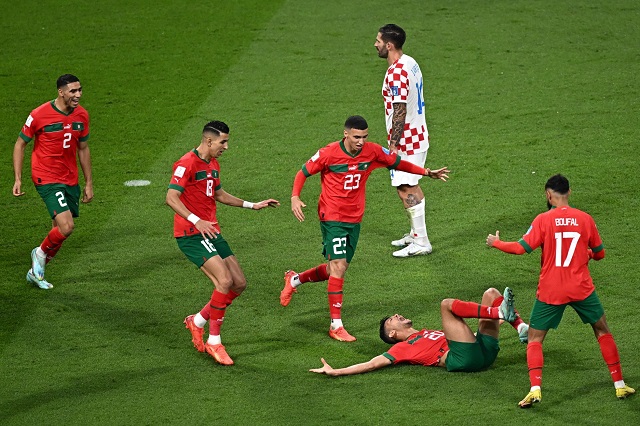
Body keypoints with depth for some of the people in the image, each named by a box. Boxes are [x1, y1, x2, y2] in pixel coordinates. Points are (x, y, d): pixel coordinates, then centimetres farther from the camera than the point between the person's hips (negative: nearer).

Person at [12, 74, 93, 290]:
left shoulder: (82, 115, 2)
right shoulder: (39, 115, -14)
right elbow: (20, 144, -3)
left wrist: (89, 183, 14)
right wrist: (18, 179, -8)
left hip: (70, 180, 6)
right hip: (47, 179, -6)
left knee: (63, 229, 9)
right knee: (66, 227, -19)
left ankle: (36, 272, 28)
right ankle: (41, 252, 12)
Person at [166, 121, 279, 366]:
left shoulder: (213, 164, 15)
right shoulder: (187, 164, -14)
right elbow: (171, 198, -22)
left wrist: (253, 206, 29)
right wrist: (196, 221, -33)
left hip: (210, 233, 9)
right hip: (190, 235, -9)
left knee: (239, 284, 5)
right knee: (225, 281, -20)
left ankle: (197, 321, 21)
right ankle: (213, 342, -8)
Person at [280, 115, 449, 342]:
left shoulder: (373, 151, -4)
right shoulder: (328, 154, -14)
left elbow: (397, 163, 12)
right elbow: (303, 173, -2)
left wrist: (427, 172, 10)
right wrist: (295, 198, -17)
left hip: (354, 219, 5)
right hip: (332, 217, -5)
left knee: (335, 269, 12)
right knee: (338, 266, -16)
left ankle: (294, 280, 40)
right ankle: (336, 325, -11)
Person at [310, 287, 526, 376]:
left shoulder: (430, 333, 35)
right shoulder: (403, 348, 15)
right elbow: (373, 364, 6)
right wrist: (334, 371, -3)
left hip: (484, 348, 7)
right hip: (464, 358, -7)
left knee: (491, 294, 12)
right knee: (446, 304, -13)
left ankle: (521, 326, -16)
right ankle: (500, 313, -26)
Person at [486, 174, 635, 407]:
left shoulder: (543, 220, -9)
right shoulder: (585, 219, -1)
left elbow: (521, 248, -13)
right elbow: (599, 253, 9)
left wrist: (496, 243, 4)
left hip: (550, 292, -2)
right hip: (582, 289, 2)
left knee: (534, 338, 9)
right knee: (603, 331, 20)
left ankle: (535, 389, -12)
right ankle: (619, 385, 19)